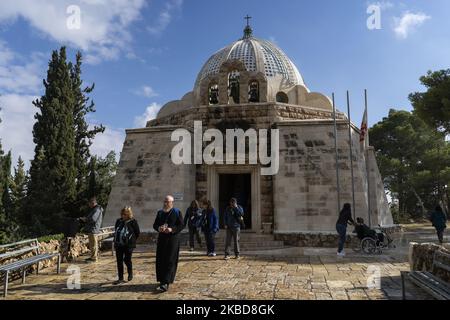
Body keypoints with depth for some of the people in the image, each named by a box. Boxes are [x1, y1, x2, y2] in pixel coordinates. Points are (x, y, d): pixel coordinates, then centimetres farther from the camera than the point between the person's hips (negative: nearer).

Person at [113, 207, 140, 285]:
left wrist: (132, 240, 1)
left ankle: (130, 273, 27)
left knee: (127, 260, 0)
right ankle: (120, 278, 12)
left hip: (128, 245, -5)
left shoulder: (133, 222, -8)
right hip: (119, 245, 5)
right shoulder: (118, 221, 7)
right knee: (119, 261, 4)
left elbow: (137, 233, -2)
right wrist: (115, 241, 15)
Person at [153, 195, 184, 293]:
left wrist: (171, 229, -19)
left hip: (173, 239, -5)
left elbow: (181, 225, -5)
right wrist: (158, 228, -9)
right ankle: (163, 280, 20)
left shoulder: (177, 212, -2)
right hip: (162, 239, 5)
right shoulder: (160, 213, 12)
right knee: (160, 261, 5)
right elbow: (155, 225, 14)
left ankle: (165, 283, -10)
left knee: (170, 261, -7)